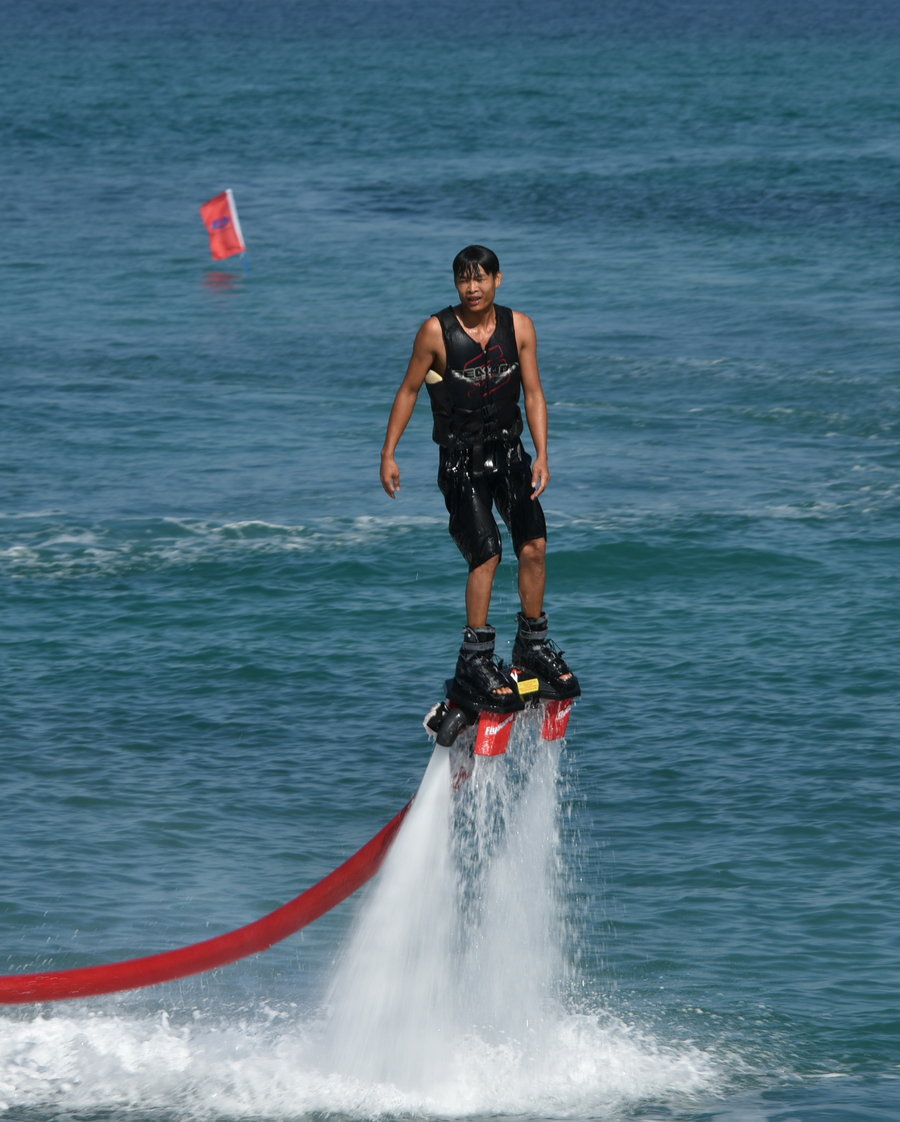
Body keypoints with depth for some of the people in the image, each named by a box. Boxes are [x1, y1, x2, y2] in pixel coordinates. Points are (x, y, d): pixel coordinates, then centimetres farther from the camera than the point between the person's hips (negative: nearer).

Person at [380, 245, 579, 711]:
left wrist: (541, 456, -5)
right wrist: (388, 454, -1)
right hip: (461, 458, -3)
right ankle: (474, 661, -9)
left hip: (508, 452, 3)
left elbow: (533, 393, 4)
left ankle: (533, 645, 7)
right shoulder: (436, 331, -9)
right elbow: (408, 391, 0)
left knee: (533, 545, -10)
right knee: (486, 554, -16)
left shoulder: (519, 327, 0)